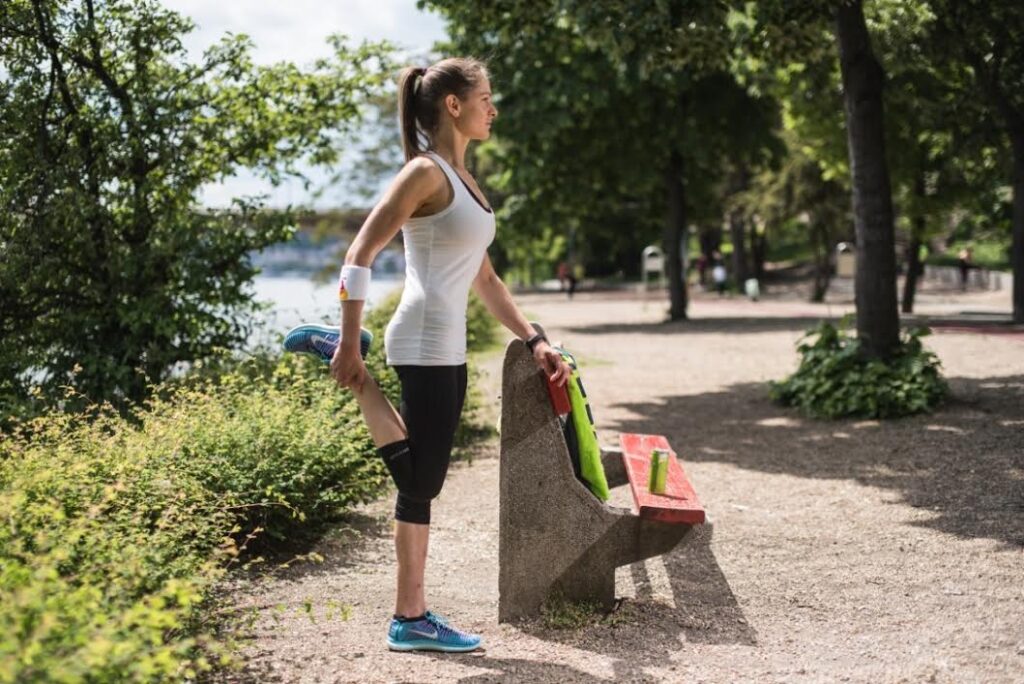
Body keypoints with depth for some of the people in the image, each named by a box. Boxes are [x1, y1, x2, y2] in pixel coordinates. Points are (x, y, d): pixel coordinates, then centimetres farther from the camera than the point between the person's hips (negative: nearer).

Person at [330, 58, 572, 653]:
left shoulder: (463, 179, 16)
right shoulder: (426, 172, -11)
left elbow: (486, 279, 21)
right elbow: (360, 257, -16)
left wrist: (534, 340, 15)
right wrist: (350, 348, -19)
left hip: (447, 348, 9)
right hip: (425, 345, -9)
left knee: (423, 483, 11)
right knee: (418, 481, -9)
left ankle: (414, 617, 17)